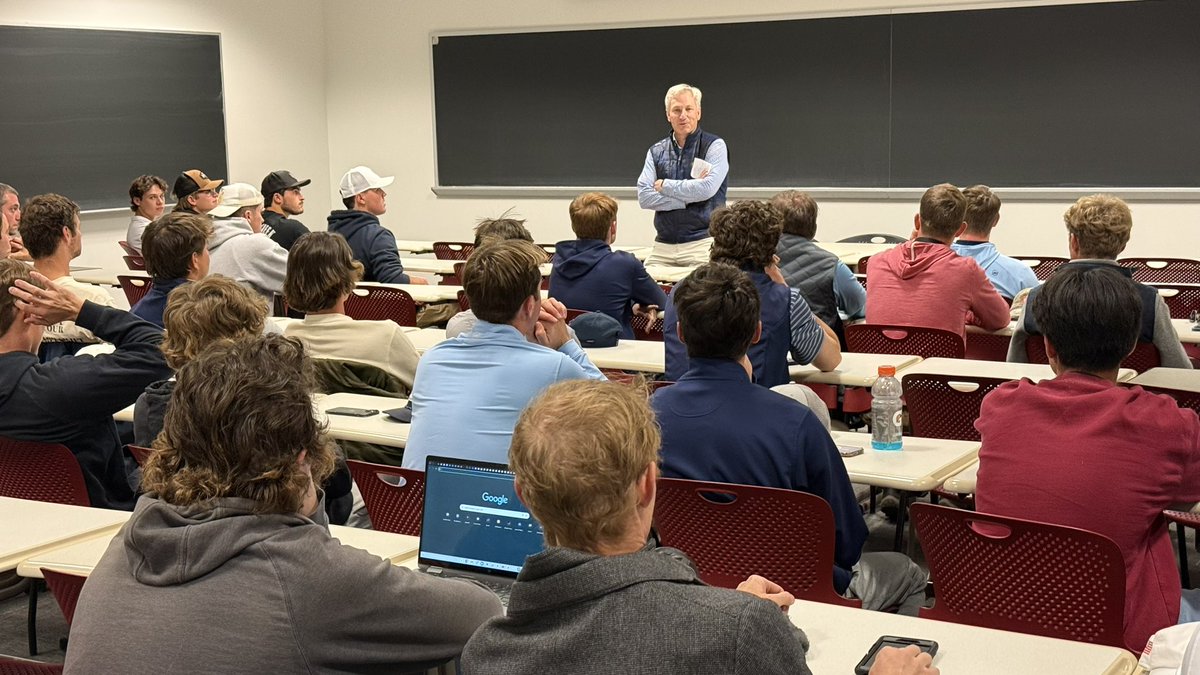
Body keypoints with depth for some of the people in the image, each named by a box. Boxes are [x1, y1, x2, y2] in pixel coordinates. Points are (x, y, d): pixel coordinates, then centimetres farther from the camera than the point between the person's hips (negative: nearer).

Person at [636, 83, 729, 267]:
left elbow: (707, 188, -15)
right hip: (663, 246, 4)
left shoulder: (714, 146, 1)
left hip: (701, 244, -3)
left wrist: (664, 185, -3)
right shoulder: (656, 152, 12)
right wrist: (688, 198, -9)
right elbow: (644, 197, 1)